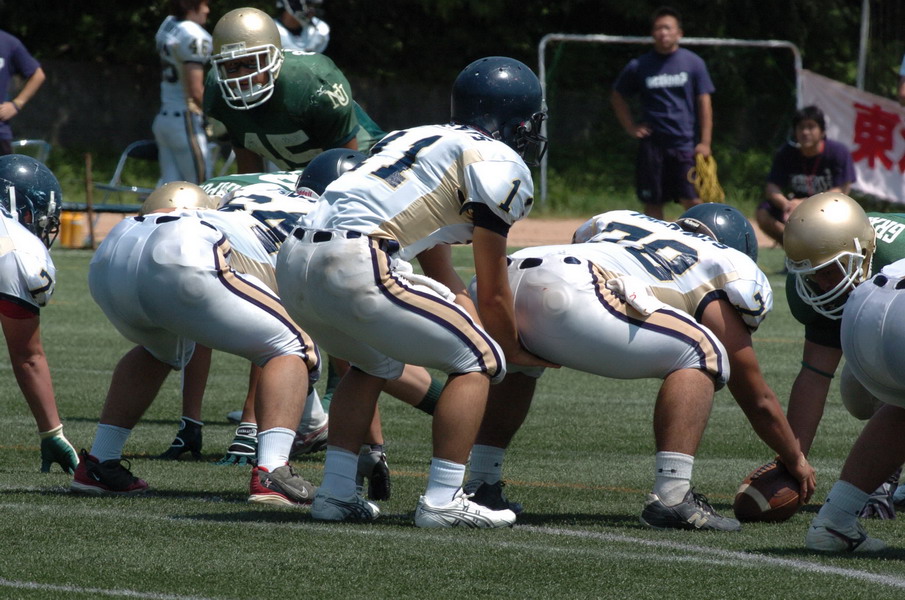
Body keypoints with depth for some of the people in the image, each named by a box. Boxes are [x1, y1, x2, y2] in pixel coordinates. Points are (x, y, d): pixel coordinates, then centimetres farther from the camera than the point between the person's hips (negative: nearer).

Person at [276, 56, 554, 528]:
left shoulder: (420, 139, 32)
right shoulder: (500, 163, 6)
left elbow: (441, 278, 36)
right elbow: (492, 291, 10)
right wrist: (515, 351, 27)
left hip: (294, 260, 8)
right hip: (355, 264, -8)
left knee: (375, 362, 33)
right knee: (479, 360, 6)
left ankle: (336, 493, 25)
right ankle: (442, 500, -1)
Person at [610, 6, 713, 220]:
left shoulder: (693, 63, 2)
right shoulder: (639, 66, 5)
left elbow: (704, 104, 1)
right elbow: (617, 96, 19)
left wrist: (705, 143, -6)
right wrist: (630, 127, 9)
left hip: (685, 143, -2)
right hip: (652, 144, 2)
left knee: (693, 200, -10)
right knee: (652, 203, 5)